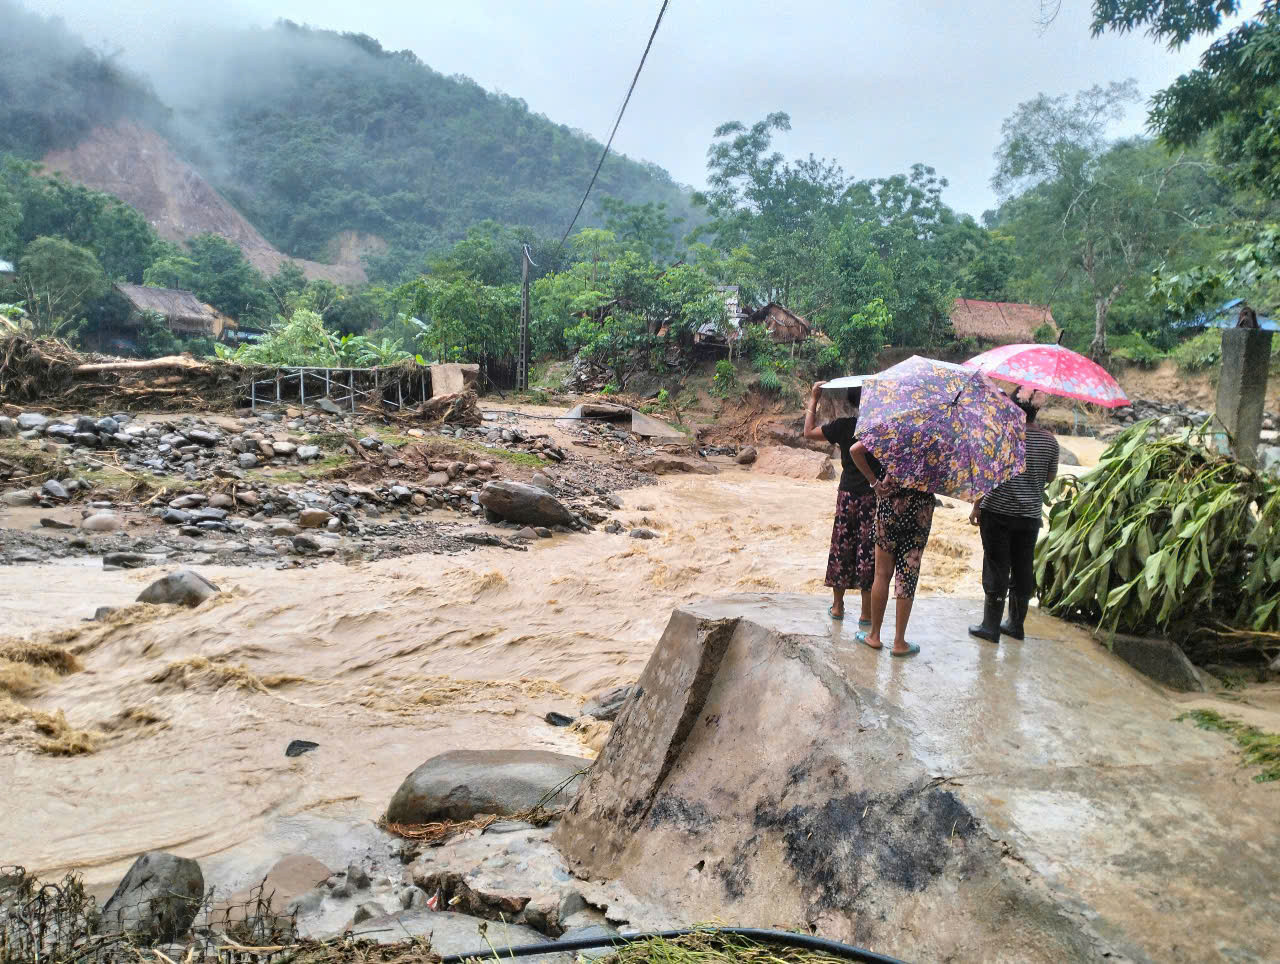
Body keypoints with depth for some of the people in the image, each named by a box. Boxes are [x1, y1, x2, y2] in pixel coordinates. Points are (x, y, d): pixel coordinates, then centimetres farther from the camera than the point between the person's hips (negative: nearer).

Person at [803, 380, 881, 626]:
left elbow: (809, 431, 7)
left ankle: (837, 606, 22)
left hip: (848, 494, 1)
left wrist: (813, 400, 12)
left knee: (842, 548, 13)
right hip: (875, 495, -1)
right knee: (869, 551, 4)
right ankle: (866, 613, 9)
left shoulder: (843, 425, -4)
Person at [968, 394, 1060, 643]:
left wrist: (977, 505, -1)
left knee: (997, 567, 2)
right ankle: (1016, 624, 24)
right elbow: (1051, 477, 10)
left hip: (998, 512, -4)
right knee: (1024, 568, 14)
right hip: (1031, 514, 4)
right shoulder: (1050, 441, 0)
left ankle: (991, 626, 7)